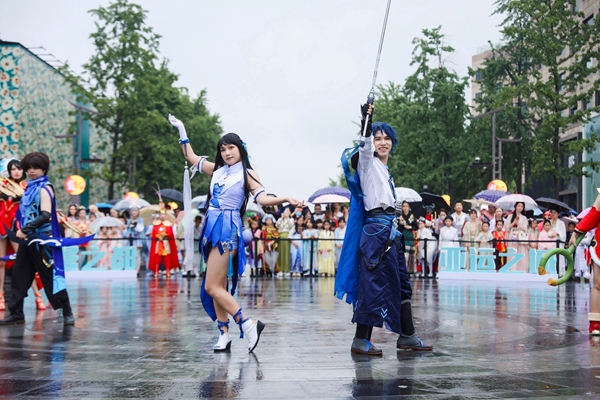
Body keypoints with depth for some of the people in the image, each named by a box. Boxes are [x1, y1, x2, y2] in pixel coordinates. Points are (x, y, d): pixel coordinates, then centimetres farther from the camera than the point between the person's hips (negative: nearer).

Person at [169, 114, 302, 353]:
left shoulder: (247, 174, -2)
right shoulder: (217, 170, 14)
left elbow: (262, 199, -15)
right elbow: (191, 158, 27)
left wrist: (285, 199, -32)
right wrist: (181, 130, 26)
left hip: (227, 228, -7)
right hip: (212, 227, 7)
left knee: (212, 287, -13)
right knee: (218, 286, 5)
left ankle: (248, 324, -8)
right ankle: (224, 334, 9)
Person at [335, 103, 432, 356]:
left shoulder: (385, 170, 21)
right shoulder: (368, 162, -1)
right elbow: (364, 145, -23)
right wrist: (366, 120, -38)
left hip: (390, 231, 9)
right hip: (376, 230, -9)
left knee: (401, 283, 11)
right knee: (374, 284, -11)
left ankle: (407, 336, 18)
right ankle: (360, 340, -8)